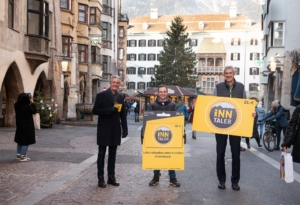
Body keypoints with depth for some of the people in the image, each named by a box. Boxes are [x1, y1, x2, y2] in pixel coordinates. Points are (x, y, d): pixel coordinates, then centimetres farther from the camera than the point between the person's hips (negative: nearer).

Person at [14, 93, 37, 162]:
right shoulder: (28, 107, -23)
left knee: (20, 141, 19)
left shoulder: (17, 105, -4)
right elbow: (34, 111, -7)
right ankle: (23, 156, 2)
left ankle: (18, 154, 27)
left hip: (19, 126, 7)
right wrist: (32, 103, -3)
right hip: (27, 127, -7)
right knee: (26, 142, 1)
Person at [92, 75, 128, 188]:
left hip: (115, 130, 4)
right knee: (102, 154, 3)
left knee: (112, 154, 11)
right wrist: (110, 110, -21)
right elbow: (95, 110, -10)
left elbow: (123, 114, 10)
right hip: (104, 129, -4)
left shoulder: (120, 97, 9)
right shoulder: (101, 95, -4)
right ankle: (100, 178, 9)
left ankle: (111, 177, 20)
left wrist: (125, 128, 4)